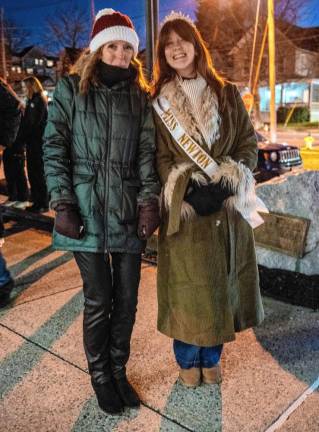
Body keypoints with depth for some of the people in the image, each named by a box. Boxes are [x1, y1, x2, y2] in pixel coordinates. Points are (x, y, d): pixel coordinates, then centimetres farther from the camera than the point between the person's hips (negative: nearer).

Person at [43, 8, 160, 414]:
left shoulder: (139, 95, 11)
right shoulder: (70, 89, 3)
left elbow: (146, 151, 7)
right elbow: (53, 148, -1)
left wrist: (149, 200, -5)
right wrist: (62, 203, -10)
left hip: (128, 211, 3)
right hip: (86, 209, -3)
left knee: (126, 298, 7)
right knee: (98, 300, 2)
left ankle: (118, 370, 29)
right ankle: (100, 376, 25)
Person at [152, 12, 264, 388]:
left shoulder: (227, 94, 7)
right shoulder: (158, 102, 3)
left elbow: (248, 142, 6)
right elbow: (159, 156, -2)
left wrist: (226, 181, -10)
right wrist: (189, 190, -15)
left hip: (226, 205, 2)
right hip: (183, 207, -2)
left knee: (220, 283, 9)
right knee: (187, 286, 3)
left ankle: (211, 357, 29)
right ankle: (188, 360, 25)